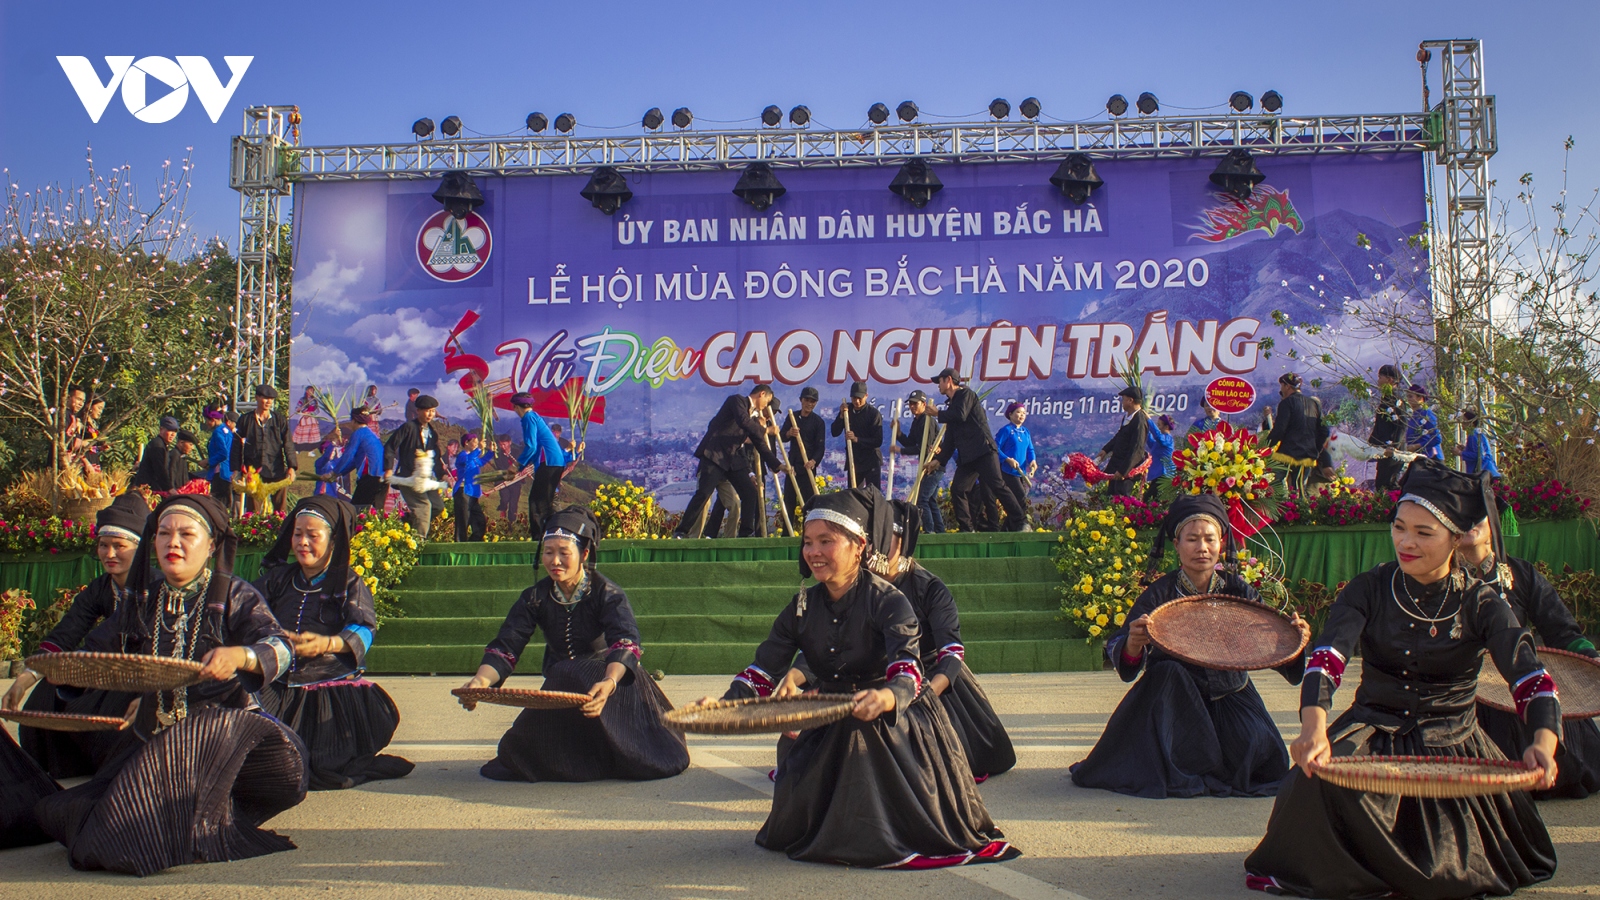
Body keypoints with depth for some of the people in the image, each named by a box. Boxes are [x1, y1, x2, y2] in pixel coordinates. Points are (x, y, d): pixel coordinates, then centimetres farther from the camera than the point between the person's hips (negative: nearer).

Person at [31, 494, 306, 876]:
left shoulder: (234, 595, 3)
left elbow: (278, 649, -13)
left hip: (219, 726, -4)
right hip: (152, 739, 5)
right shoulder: (142, 602, 17)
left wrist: (239, 656, -34)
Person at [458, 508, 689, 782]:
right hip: (559, 685, 3)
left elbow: (625, 644, -33)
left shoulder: (606, 593, -17)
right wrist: (482, 680, -35)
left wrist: (609, 683, -55)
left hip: (612, 675, -3)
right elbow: (505, 647, -12)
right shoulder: (535, 598, -4)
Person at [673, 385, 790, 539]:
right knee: (703, 493, -14)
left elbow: (761, 446, 20)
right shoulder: (737, 400, -2)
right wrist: (765, 430, -8)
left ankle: (746, 534, 6)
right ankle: (681, 532, -9)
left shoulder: (754, 417, 19)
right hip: (714, 455, -8)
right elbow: (743, 422, -21)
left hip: (733, 460, 8)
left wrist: (779, 465, 15)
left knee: (751, 494, -1)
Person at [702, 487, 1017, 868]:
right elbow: (764, 671, -2)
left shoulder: (888, 602, -17)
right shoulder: (801, 608, 0)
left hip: (893, 725, -4)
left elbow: (908, 670, -31)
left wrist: (886, 698, -56)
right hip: (829, 730, 5)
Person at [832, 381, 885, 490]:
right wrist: (841, 415, -15)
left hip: (871, 462, -4)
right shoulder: (847, 409, 4)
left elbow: (878, 441, -15)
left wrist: (857, 439, -25)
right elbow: (834, 432, -1)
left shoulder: (873, 413, -10)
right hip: (853, 460, 5)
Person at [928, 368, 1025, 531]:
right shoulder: (952, 404, 24)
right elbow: (950, 440, 23)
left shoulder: (966, 394, 2)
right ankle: (967, 529, 1)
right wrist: (938, 460, 15)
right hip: (967, 457, 9)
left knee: (997, 485, -15)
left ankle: (1021, 522, -15)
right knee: (957, 489, -2)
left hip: (983, 450, -9)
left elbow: (960, 415, -18)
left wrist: (938, 413, -4)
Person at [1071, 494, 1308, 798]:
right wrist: (1134, 643, -48)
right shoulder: (1160, 594, -14)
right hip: (1173, 699, -2)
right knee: (1165, 672, -32)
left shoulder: (1237, 591, -6)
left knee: (1260, 752, -21)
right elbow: (1124, 663, -23)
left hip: (1230, 696, 2)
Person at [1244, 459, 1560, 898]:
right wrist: (1314, 726, -41)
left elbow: (1532, 678, -18)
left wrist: (1543, 742, -41)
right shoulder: (1370, 588, -5)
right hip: (1373, 732, 0)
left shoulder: (1480, 604, -5)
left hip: (1452, 746, 0)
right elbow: (1326, 657, -21)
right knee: (1318, 780, -31)